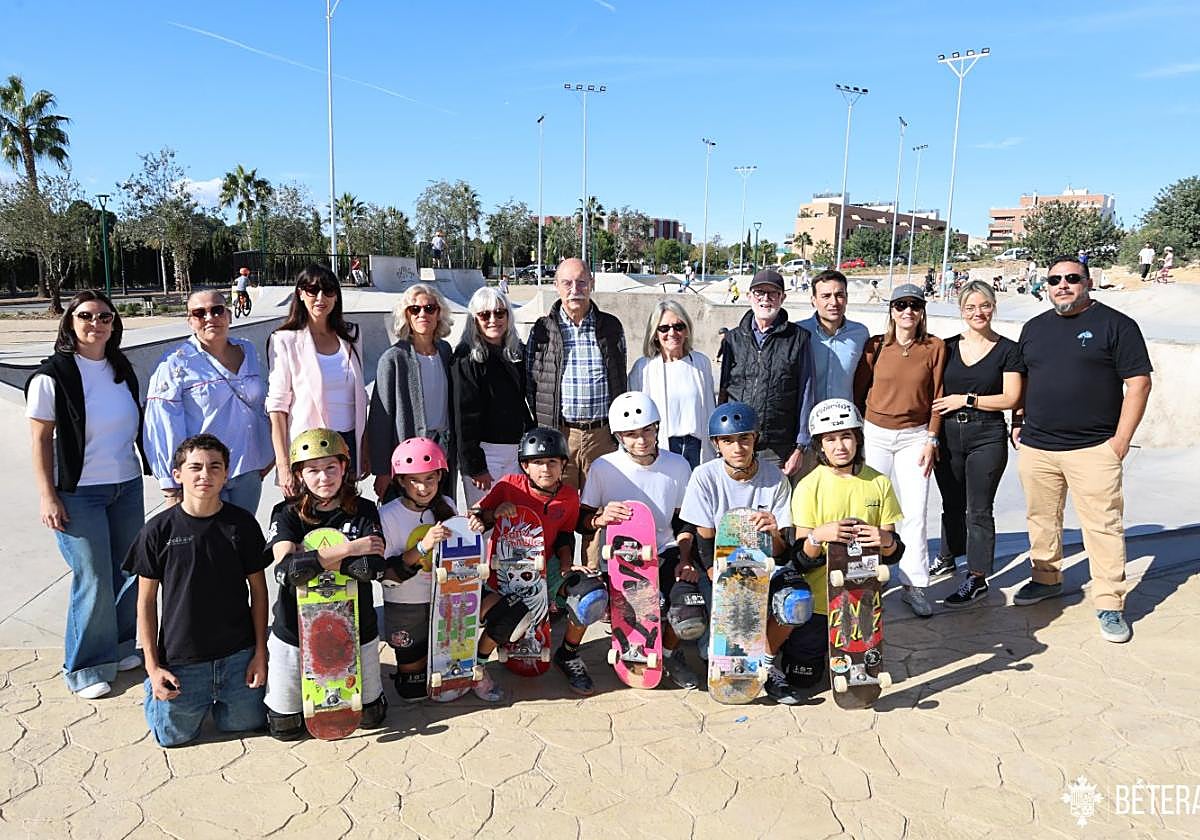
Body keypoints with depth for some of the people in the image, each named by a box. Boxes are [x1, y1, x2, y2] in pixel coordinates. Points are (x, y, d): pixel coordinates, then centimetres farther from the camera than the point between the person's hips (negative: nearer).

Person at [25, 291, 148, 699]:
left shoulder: (122, 369, 7)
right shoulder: (51, 377, -10)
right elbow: (41, 440, -9)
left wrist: (145, 470, 16)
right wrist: (48, 497, -11)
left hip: (127, 486, 5)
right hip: (79, 494, -5)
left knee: (128, 572, 10)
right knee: (94, 580, -2)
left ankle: (120, 646, 30)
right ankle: (85, 666, 16)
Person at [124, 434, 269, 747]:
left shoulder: (242, 523, -6)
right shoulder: (159, 530, -9)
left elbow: (258, 589, 1)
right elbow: (146, 600, -2)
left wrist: (260, 653, -1)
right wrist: (152, 666, -4)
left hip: (237, 655, 1)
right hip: (180, 659, -1)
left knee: (247, 724, 9)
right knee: (174, 735, 8)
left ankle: (216, 697, 38)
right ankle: (154, 688, 37)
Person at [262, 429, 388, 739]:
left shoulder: (364, 511, -5)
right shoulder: (286, 514, -6)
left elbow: (373, 567, -19)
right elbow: (287, 568, -23)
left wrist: (310, 559, -19)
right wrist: (348, 548, -24)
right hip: (295, 631, 0)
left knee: (371, 715, 12)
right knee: (285, 727, 10)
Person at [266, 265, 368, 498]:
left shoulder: (351, 336, 9)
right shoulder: (285, 341, -4)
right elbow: (277, 407, -8)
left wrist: (364, 450, 10)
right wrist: (283, 464, -15)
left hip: (348, 443, 4)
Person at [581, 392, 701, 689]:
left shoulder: (678, 466, 3)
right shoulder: (604, 467, -4)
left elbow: (684, 523, 11)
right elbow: (582, 518, 3)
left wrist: (685, 559, -5)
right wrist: (601, 517, -19)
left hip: (665, 555, 1)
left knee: (691, 619, -23)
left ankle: (669, 651, 16)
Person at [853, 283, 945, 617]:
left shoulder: (935, 347, -1)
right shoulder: (875, 345, -1)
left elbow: (937, 397, 2)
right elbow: (858, 392, 5)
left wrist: (931, 440, -2)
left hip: (915, 437, 0)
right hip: (875, 434, 0)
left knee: (915, 513, -1)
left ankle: (914, 586, 10)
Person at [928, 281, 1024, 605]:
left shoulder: (1007, 350, -3)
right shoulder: (948, 347, 6)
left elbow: (1011, 398, -7)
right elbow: (934, 391, 10)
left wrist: (966, 399, -11)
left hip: (987, 436, -3)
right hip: (948, 435, 4)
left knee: (978, 509, -1)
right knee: (951, 503, 17)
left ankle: (977, 580, 6)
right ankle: (947, 559, 36)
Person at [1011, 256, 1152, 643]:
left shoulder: (1116, 324, -1)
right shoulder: (1033, 328, 15)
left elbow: (1138, 382, -4)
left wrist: (1121, 439, -9)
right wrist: (1019, 423, 12)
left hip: (1093, 450, -5)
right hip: (1035, 448, 5)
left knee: (1103, 526, -4)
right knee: (1041, 520, 13)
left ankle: (1110, 604, 5)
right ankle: (1046, 579, 31)